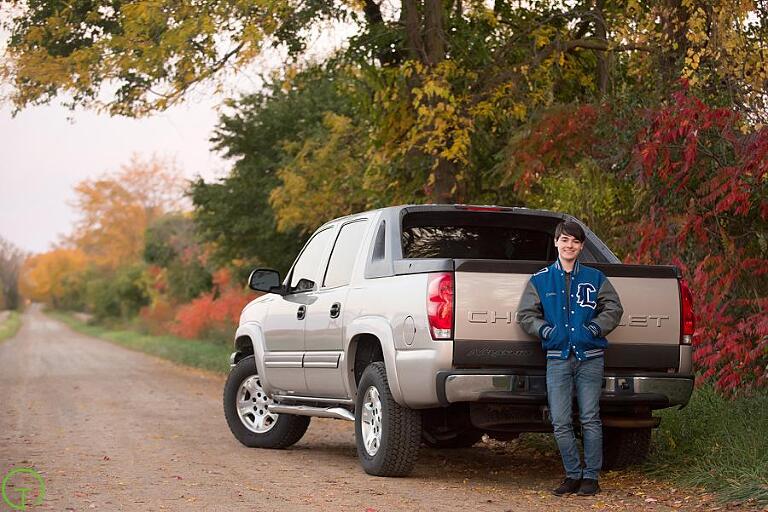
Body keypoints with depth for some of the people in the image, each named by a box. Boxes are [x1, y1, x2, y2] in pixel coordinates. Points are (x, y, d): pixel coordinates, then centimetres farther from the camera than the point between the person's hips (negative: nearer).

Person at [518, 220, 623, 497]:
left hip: (590, 357, -1)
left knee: (590, 419, -1)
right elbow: (526, 315, 11)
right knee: (560, 422, -3)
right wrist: (546, 331, -4)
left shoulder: (595, 278, 10)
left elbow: (613, 308, 10)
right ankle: (573, 474, 11)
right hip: (558, 358, 1)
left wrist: (594, 329, -4)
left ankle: (591, 476, 8)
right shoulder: (540, 280, 11)